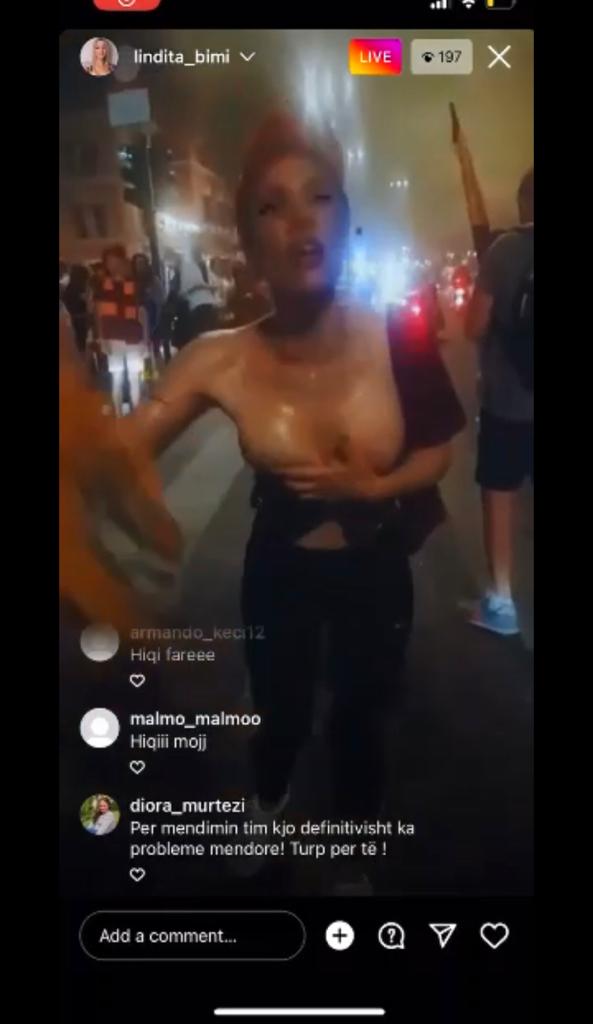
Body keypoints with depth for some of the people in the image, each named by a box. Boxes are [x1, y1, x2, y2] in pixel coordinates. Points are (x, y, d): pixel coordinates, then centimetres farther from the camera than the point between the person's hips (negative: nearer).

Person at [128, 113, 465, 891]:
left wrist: (367, 489, -24)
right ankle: (268, 808, 60)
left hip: (376, 571, 0)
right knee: (280, 716, 21)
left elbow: (436, 453, -7)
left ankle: (356, 860, 50)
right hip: (278, 574, 0)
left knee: (361, 720, 17)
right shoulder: (220, 362, -23)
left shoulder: (394, 342, -21)